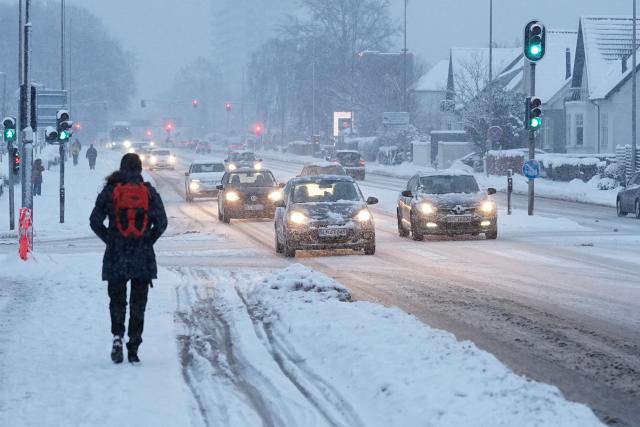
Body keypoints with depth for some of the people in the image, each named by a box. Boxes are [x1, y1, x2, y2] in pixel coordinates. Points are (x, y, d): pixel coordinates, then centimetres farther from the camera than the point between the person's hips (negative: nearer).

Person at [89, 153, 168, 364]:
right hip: (143, 257, 1)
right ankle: (133, 349, 4)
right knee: (138, 303, 7)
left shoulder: (110, 190, -1)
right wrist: (148, 241, 7)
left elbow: (95, 221, -5)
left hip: (116, 255, -1)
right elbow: (161, 222, -5)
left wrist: (110, 240, 6)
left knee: (117, 300, 14)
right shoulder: (149, 192, 1)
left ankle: (117, 336, -8)